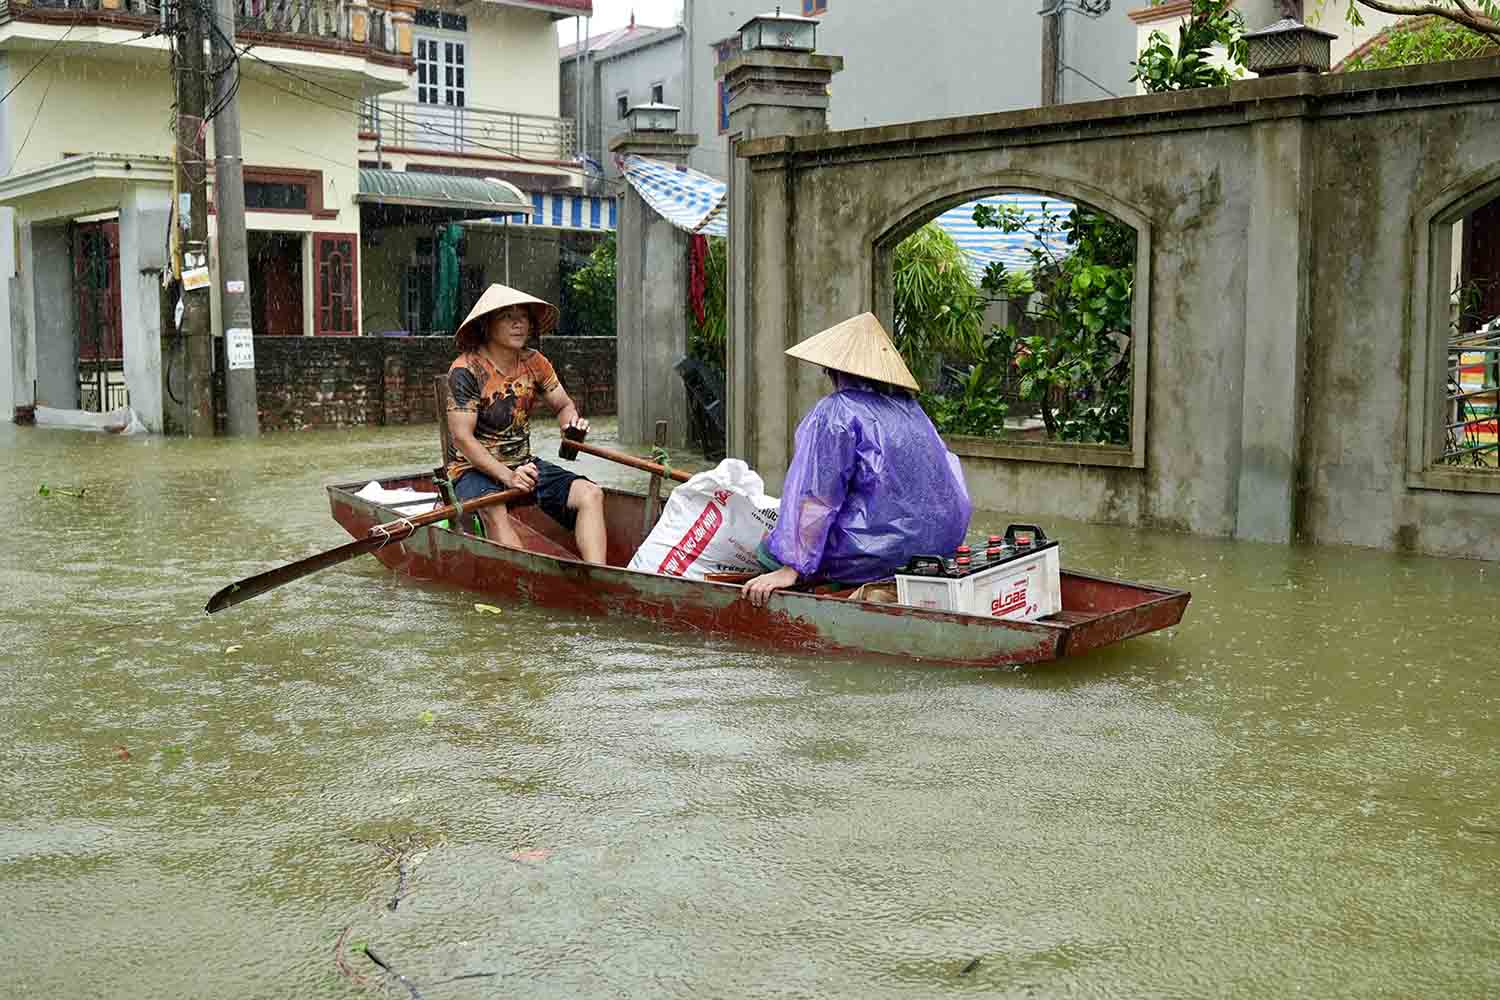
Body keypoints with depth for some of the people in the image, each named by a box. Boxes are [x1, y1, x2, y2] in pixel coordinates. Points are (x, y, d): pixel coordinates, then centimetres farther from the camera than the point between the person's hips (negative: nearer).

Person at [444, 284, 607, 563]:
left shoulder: (534, 362, 5)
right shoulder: (466, 369, -13)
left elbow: (563, 405, 15)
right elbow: (462, 437, -18)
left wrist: (571, 422, -12)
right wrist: (507, 476, -29)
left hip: (524, 466, 6)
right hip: (474, 469, -6)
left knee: (590, 494, -16)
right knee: (494, 511, -39)